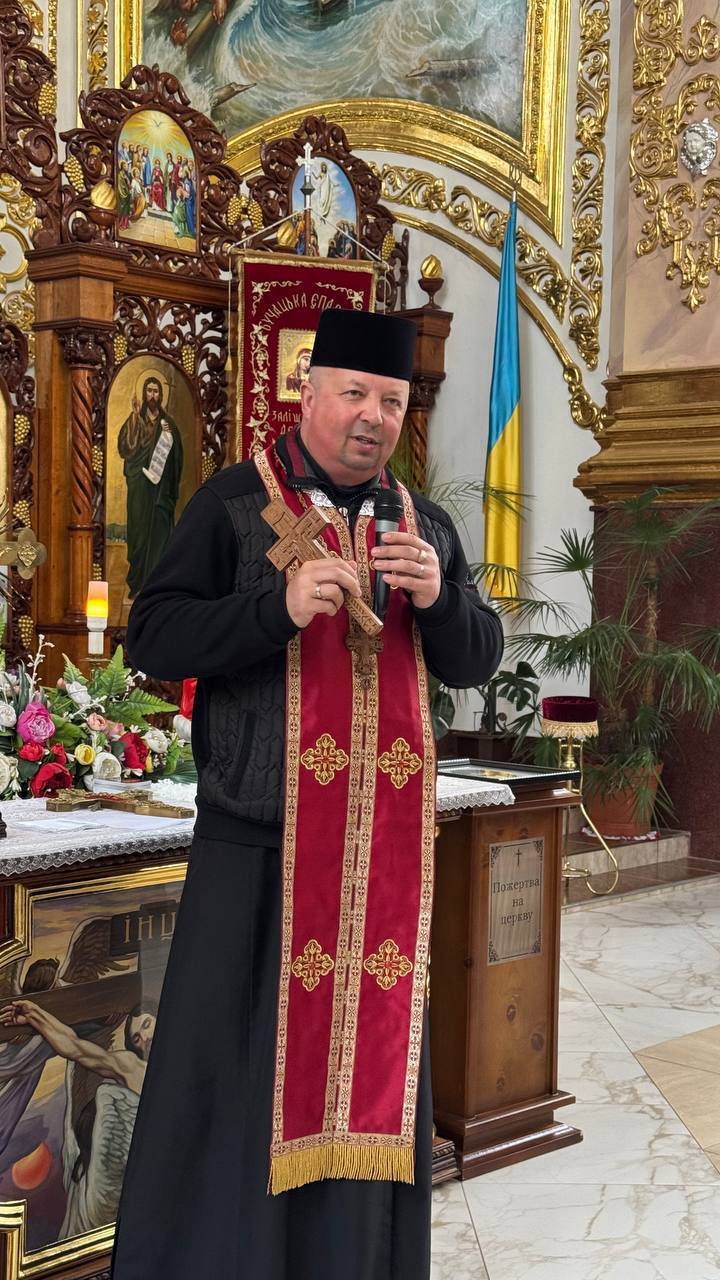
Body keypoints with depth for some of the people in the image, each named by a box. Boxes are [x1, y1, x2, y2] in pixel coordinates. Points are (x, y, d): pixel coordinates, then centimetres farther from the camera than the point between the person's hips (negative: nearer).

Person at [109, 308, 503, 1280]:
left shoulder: (425, 527, 13)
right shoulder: (236, 504, -1)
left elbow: (478, 661, 12)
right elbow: (151, 637, -7)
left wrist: (439, 595, -9)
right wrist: (280, 606, -20)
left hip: (385, 846, 4)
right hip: (261, 838, -4)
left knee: (368, 1064, 9)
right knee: (237, 1065, -1)